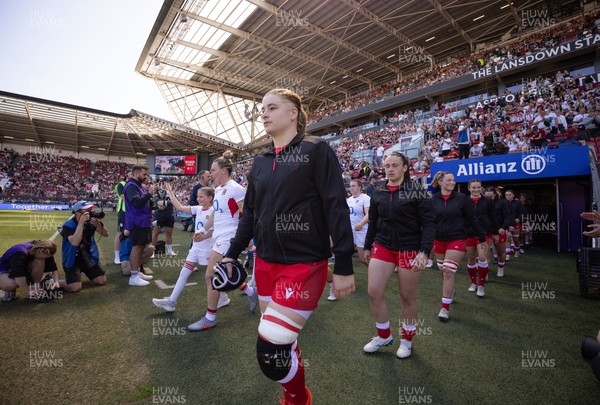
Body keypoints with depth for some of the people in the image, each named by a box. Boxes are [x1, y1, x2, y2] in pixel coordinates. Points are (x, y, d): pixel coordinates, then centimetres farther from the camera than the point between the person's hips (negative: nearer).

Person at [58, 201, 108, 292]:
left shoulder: (90, 222, -4)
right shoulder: (68, 225, -19)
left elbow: (105, 234, -7)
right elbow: (75, 242, -35)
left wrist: (98, 225, -26)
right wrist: (81, 223, -36)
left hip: (88, 257, 5)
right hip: (72, 259, -5)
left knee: (102, 281, -2)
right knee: (75, 287, -21)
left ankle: (84, 272, 26)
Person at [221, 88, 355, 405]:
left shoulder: (316, 150, -7)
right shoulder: (260, 160, 10)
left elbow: (337, 208, -11)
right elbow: (250, 212, 15)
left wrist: (344, 265, -13)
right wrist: (232, 254, 13)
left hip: (304, 264, -6)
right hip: (265, 262, 6)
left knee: (272, 350, -7)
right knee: (279, 341, 16)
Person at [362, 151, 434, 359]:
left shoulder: (417, 192, -7)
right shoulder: (378, 193, 4)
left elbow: (428, 223, -9)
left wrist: (424, 252, -19)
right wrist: (367, 246, 15)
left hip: (409, 249, -3)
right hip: (382, 246, 3)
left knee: (408, 297, 9)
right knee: (373, 292, -2)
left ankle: (407, 339, 34)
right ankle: (384, 335, 22)